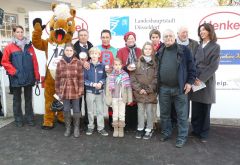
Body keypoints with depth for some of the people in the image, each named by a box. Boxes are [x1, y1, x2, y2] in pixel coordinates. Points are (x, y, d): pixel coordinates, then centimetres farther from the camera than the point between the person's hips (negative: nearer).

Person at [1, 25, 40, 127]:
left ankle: (29, 118, 23)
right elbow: (5, 62, -1)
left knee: (28, 99, 11)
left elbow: (34, 61, 2)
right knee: (17, 99, 10)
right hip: (16, 78, -2)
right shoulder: (9, 47, -1)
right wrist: (14, 72, -10)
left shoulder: (29, 46, 6)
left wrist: (36, 76, -1)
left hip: (29, 78, 2)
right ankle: (18, 119, 22)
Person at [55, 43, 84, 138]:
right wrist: (58, 91, 4)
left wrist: (80, 91, -7)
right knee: (66, 110, 10)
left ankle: (76, 128, 25)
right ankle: (68, 128, 27)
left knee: (76, 110, 9)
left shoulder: (77, 62, -3)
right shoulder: (60, 63, 3)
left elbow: (81, 78, -4)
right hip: (64, 91, 2)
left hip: (75, 91, -2)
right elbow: (57, 78, 5)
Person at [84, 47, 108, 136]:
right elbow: (84, 79, -6)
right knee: (90, 111, 11)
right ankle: (90, 127, 27)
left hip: (100, 91, 1)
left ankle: (101, 128, 19)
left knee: (100, 110, 6)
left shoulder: (102, 66, -1)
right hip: (90, 91, -1)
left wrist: (101, 82, -15)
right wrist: (93, 84, -17)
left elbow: (105, 77, 4)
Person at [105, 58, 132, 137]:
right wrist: (108, 99, 0)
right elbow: (108, 88, 1)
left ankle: (121, 129, 19)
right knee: (115, 114, 8)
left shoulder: (125, 75, -1)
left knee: (122, 114, 5)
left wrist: (129, 98, -1)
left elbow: (128, 87, 0)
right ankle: (115, 129, 21)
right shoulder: (111, 75, 0)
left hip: (123, 98, -1)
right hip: (114, 98, 1)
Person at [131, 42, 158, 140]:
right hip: (139, 92, 1)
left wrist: (148, 90, -10)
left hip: (151, 92, -1)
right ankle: (140, 129, 23)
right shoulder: (137, 62, 3)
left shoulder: (155, 63, 2)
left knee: (149, 110, 6)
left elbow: (156, 78, -3)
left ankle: (149, 129, 20)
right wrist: (139, 89, -9)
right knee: (140, 110, 10)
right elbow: (132, 77, 0)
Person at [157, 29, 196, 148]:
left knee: (182, 114, 4)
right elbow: (156, 68, 14)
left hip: (180, 88, -3)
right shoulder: (160, 52, 9)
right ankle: (166, 133, 30)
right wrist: (157, 84, 10)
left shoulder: (183, 50, -2)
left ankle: (182, 137, 17)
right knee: (164, 113, 13)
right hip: (163, 88, 4)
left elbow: (191, 66, -2)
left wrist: (190, 82, -7)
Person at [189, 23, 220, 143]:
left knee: (205, 109, 5)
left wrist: (201, 79, -15)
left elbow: (213, 66, -8)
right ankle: (196, 130, 21)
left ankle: (204, 134, 16)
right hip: (195, 81, 3)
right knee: (195, 109, 6)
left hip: (206, 81, -3)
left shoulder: (215, 47, 1)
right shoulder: (198, 46, 13)